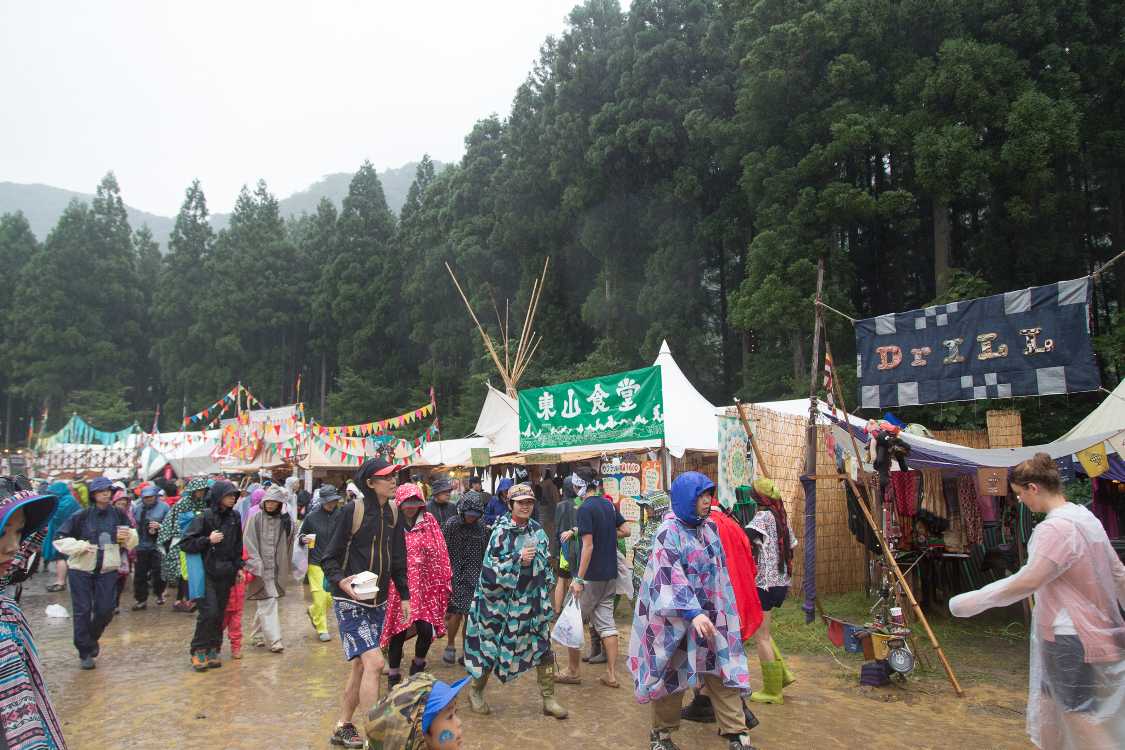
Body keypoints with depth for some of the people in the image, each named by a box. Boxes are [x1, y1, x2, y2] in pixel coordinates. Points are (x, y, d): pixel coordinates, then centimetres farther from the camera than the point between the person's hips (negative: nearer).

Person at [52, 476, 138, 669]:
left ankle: (92, 638, 32)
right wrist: (80, 545, -21)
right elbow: (60, 539, -6)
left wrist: (128, 535, -15)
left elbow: (132, 542, 8)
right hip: (81, 569, -2)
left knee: (105, 610, 3)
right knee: (82, 611, 2)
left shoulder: (118, 515, -1)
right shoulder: (81, 516, -10)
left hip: (107, 570, 2)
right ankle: (85, 652, 15)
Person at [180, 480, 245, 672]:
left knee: (220, 613, 7)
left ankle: (213, 650, 18)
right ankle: (198, 651, 3)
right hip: (207, 572, -5)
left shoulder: (235, 517, 7)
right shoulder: (204, 517, -9)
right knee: (209, 611, -11)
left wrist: (238, 567, 14)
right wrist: (208, 540, -19)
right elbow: (185, 544, -9)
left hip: (226, 573, 5)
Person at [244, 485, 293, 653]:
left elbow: (289, 544, 11)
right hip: (261, 568, -4)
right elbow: (250, 544, -7)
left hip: (277, 568, 4)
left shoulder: (286, 520, 4)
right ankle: (274, 639, -6)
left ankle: (256, 635, 27)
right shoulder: (256, 517, -5)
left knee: (265, 603, 11)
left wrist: (285, 566, 8)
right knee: (268, 602, -8)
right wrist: (254, 566, -13)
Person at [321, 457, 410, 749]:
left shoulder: (392, 512, 4)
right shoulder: (352, 510, -16)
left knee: (360, 666, 16)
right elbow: (329, 558, -12)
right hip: (350, 602, -7)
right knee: (374, 662, -15)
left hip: (377, 602, 7)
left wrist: (404, 595, 11)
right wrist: (341, 581, -30)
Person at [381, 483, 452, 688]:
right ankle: (394, 676, 25)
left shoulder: (429, 522, 2)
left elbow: (439, 555, 2)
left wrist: (442, 584, -1)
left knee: (426, 629, -3)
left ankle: (418, 664, 27)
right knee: (399, 632, 4)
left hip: (423, 586, 1)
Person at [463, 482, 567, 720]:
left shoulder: (537, 530, 3)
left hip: (533, 602, 5)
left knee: (543, 646, 7)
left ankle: (548, 699, 21)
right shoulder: (501, 532, -13)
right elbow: (490, 568, -18)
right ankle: (476, 690, 31)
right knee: (492, 646, 8)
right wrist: (518, 559, -27)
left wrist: (546, 591, 13)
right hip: (505, 601, -5)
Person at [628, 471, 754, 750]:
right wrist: (692, 613, -34)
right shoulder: (669, 533, -16)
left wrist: (724, 609, 18)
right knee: (672, 674, 7)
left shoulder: (709, 527, 5)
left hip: (711, 614, 6)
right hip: (676, 618, -6)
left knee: (723, 670, 3)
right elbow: (670, 578, -25)